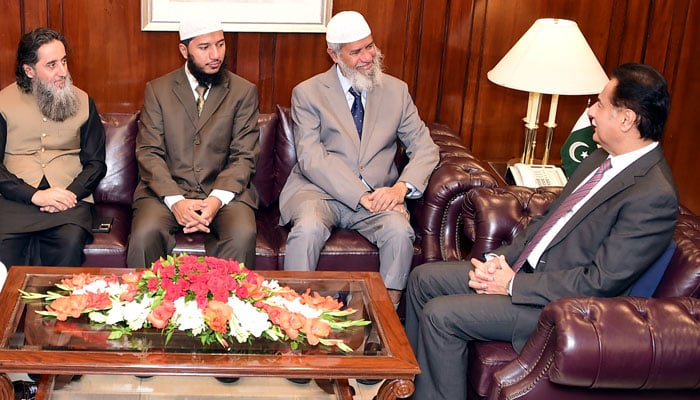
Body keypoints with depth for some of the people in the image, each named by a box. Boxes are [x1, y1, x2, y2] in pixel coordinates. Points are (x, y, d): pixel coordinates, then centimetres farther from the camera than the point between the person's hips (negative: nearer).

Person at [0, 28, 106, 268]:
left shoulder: (82, 102, 13)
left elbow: (96, 163, 11)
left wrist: (70, 193, -9)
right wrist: (34, 195, -12)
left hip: (71, 197, 1)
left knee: (70, 243, -32)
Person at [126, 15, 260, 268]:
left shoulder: (244, 91, 6)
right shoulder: (157, 90, 8)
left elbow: (244, 157, 0)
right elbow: (148, 152, 0)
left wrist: (217, 199, -17)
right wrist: (175, 200, -17)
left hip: (224, 191, 0)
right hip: (167, 190, 0)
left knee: (243, 236, -31)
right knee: (145, 235, -30)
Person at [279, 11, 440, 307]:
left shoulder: (396, 91, 10)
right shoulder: (307, 93, 1)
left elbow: (425, 149, 7)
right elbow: (311, 158, -10)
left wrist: (402, 187, -15)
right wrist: (362, 196, -22)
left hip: (378, 196, 2)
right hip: (321, 191, -2)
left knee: (400, 231, -29)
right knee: (308, 229, -34)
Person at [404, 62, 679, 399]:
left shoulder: (654, 196, -23)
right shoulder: (602, 158, 7)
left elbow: (602, 282, -24)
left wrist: (513, 284, -19)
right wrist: (501, 258, -2)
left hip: (561, 304, -9)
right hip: (524, 268, 9)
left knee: (440, 315, -18)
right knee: (424, 278, 7)